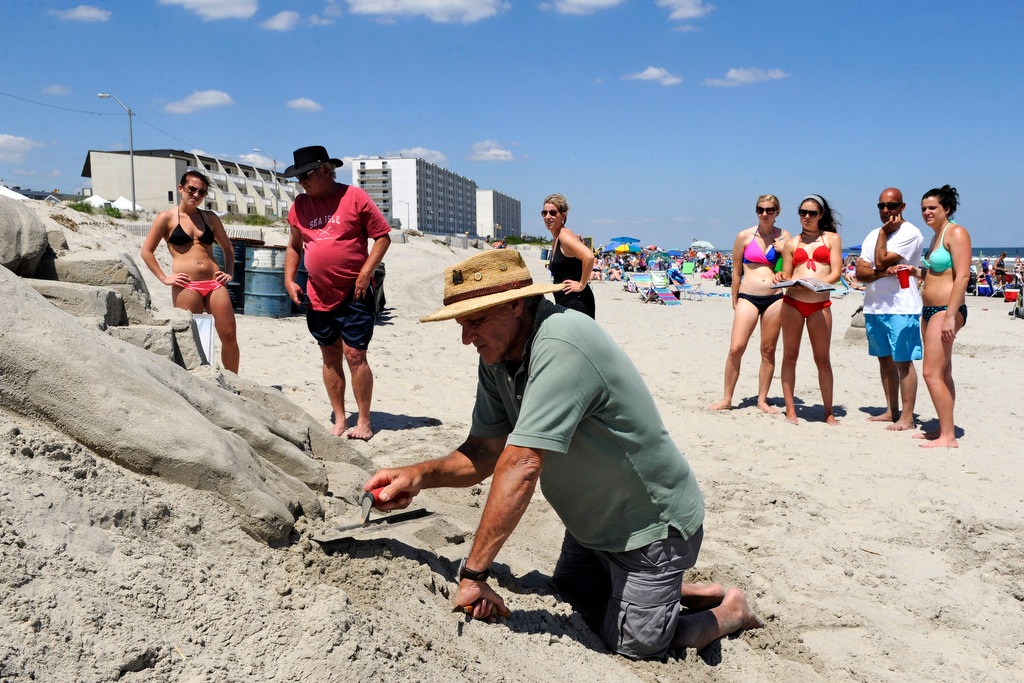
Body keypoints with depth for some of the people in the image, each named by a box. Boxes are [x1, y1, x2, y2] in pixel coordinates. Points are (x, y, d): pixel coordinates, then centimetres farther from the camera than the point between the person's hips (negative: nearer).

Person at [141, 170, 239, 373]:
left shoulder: (210, 217, 15)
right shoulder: (167, 218, 5)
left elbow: (227, 247, 26)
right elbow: (146, 251, 5)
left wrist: (229, 273, 12)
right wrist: (164, 278, -3)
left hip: (214, 284, 3)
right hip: (186, 286, -3)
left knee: (229, 336, -1)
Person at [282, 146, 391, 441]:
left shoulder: (354, 197, -6)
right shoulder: (300, 205, 9)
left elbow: (383, 236, -4)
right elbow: (294, 246, 21)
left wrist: (365, 274, -12)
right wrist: (289, 280, 8)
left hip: (354, 294, -5)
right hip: (318, 295, 5)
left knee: (354, 355, -6)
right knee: (330, 357, 9)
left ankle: (364, 422, 5)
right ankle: (339, 420, 19)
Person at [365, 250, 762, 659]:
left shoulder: (560, 346, -36)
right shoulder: (497, 357, -7)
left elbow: (521, 466, -39)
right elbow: (484, 454, -5)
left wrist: (473, 573, -35)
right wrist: (420, 476, -24)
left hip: (652, 525, -9)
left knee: (632, 645, 3)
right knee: (572, 594, 24)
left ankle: (732, 610, 25)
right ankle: (673, 589, 35)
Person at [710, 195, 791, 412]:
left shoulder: (784, 237, 8)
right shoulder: (745, 236, 3)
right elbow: (736, 271, 8)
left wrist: (785, 251, -6)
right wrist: (734, 301, 9)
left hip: (774, 298, 2)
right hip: (748, 297, -2)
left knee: (768, 351, 7)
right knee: (736, 348, -10)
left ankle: (762, 400, 17)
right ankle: (727, 399, 1)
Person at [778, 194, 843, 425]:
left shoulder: (832, 238, 11)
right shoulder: (791, 244, 15)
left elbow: (836, 273, 2)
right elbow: (786, 277, 14)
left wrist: (817, 283, -16)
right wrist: (780, 278, -10)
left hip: (820, 304, -1)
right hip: (792, 302, 2)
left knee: (822, 359, 0)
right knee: (790, 356, 1)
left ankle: (829, 412, 8)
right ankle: (790, 409, 7)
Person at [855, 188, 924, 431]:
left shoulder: (910, 233, -7)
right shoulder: (873, 235, 15)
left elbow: (881, 261, -16)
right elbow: (860, 272, 4)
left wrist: (884, 232, -7)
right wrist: (884, 272, -14)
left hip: (901, 307, -7)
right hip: (873, 307, 8)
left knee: (903, 361, -6)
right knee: (885, 359, 13)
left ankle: (907, 417, -1)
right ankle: (892, 411, 23)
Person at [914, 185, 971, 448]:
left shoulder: (956, 232, -10)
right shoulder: (937, 236, 18)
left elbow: (962, 275, -19)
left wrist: (950, 316, -23)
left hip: (947, 310, -10)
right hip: (930, 310, 10)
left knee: (931, 373, -13)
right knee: (943, 374, 13)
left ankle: (948, 437, -9)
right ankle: (944, 429, 19)